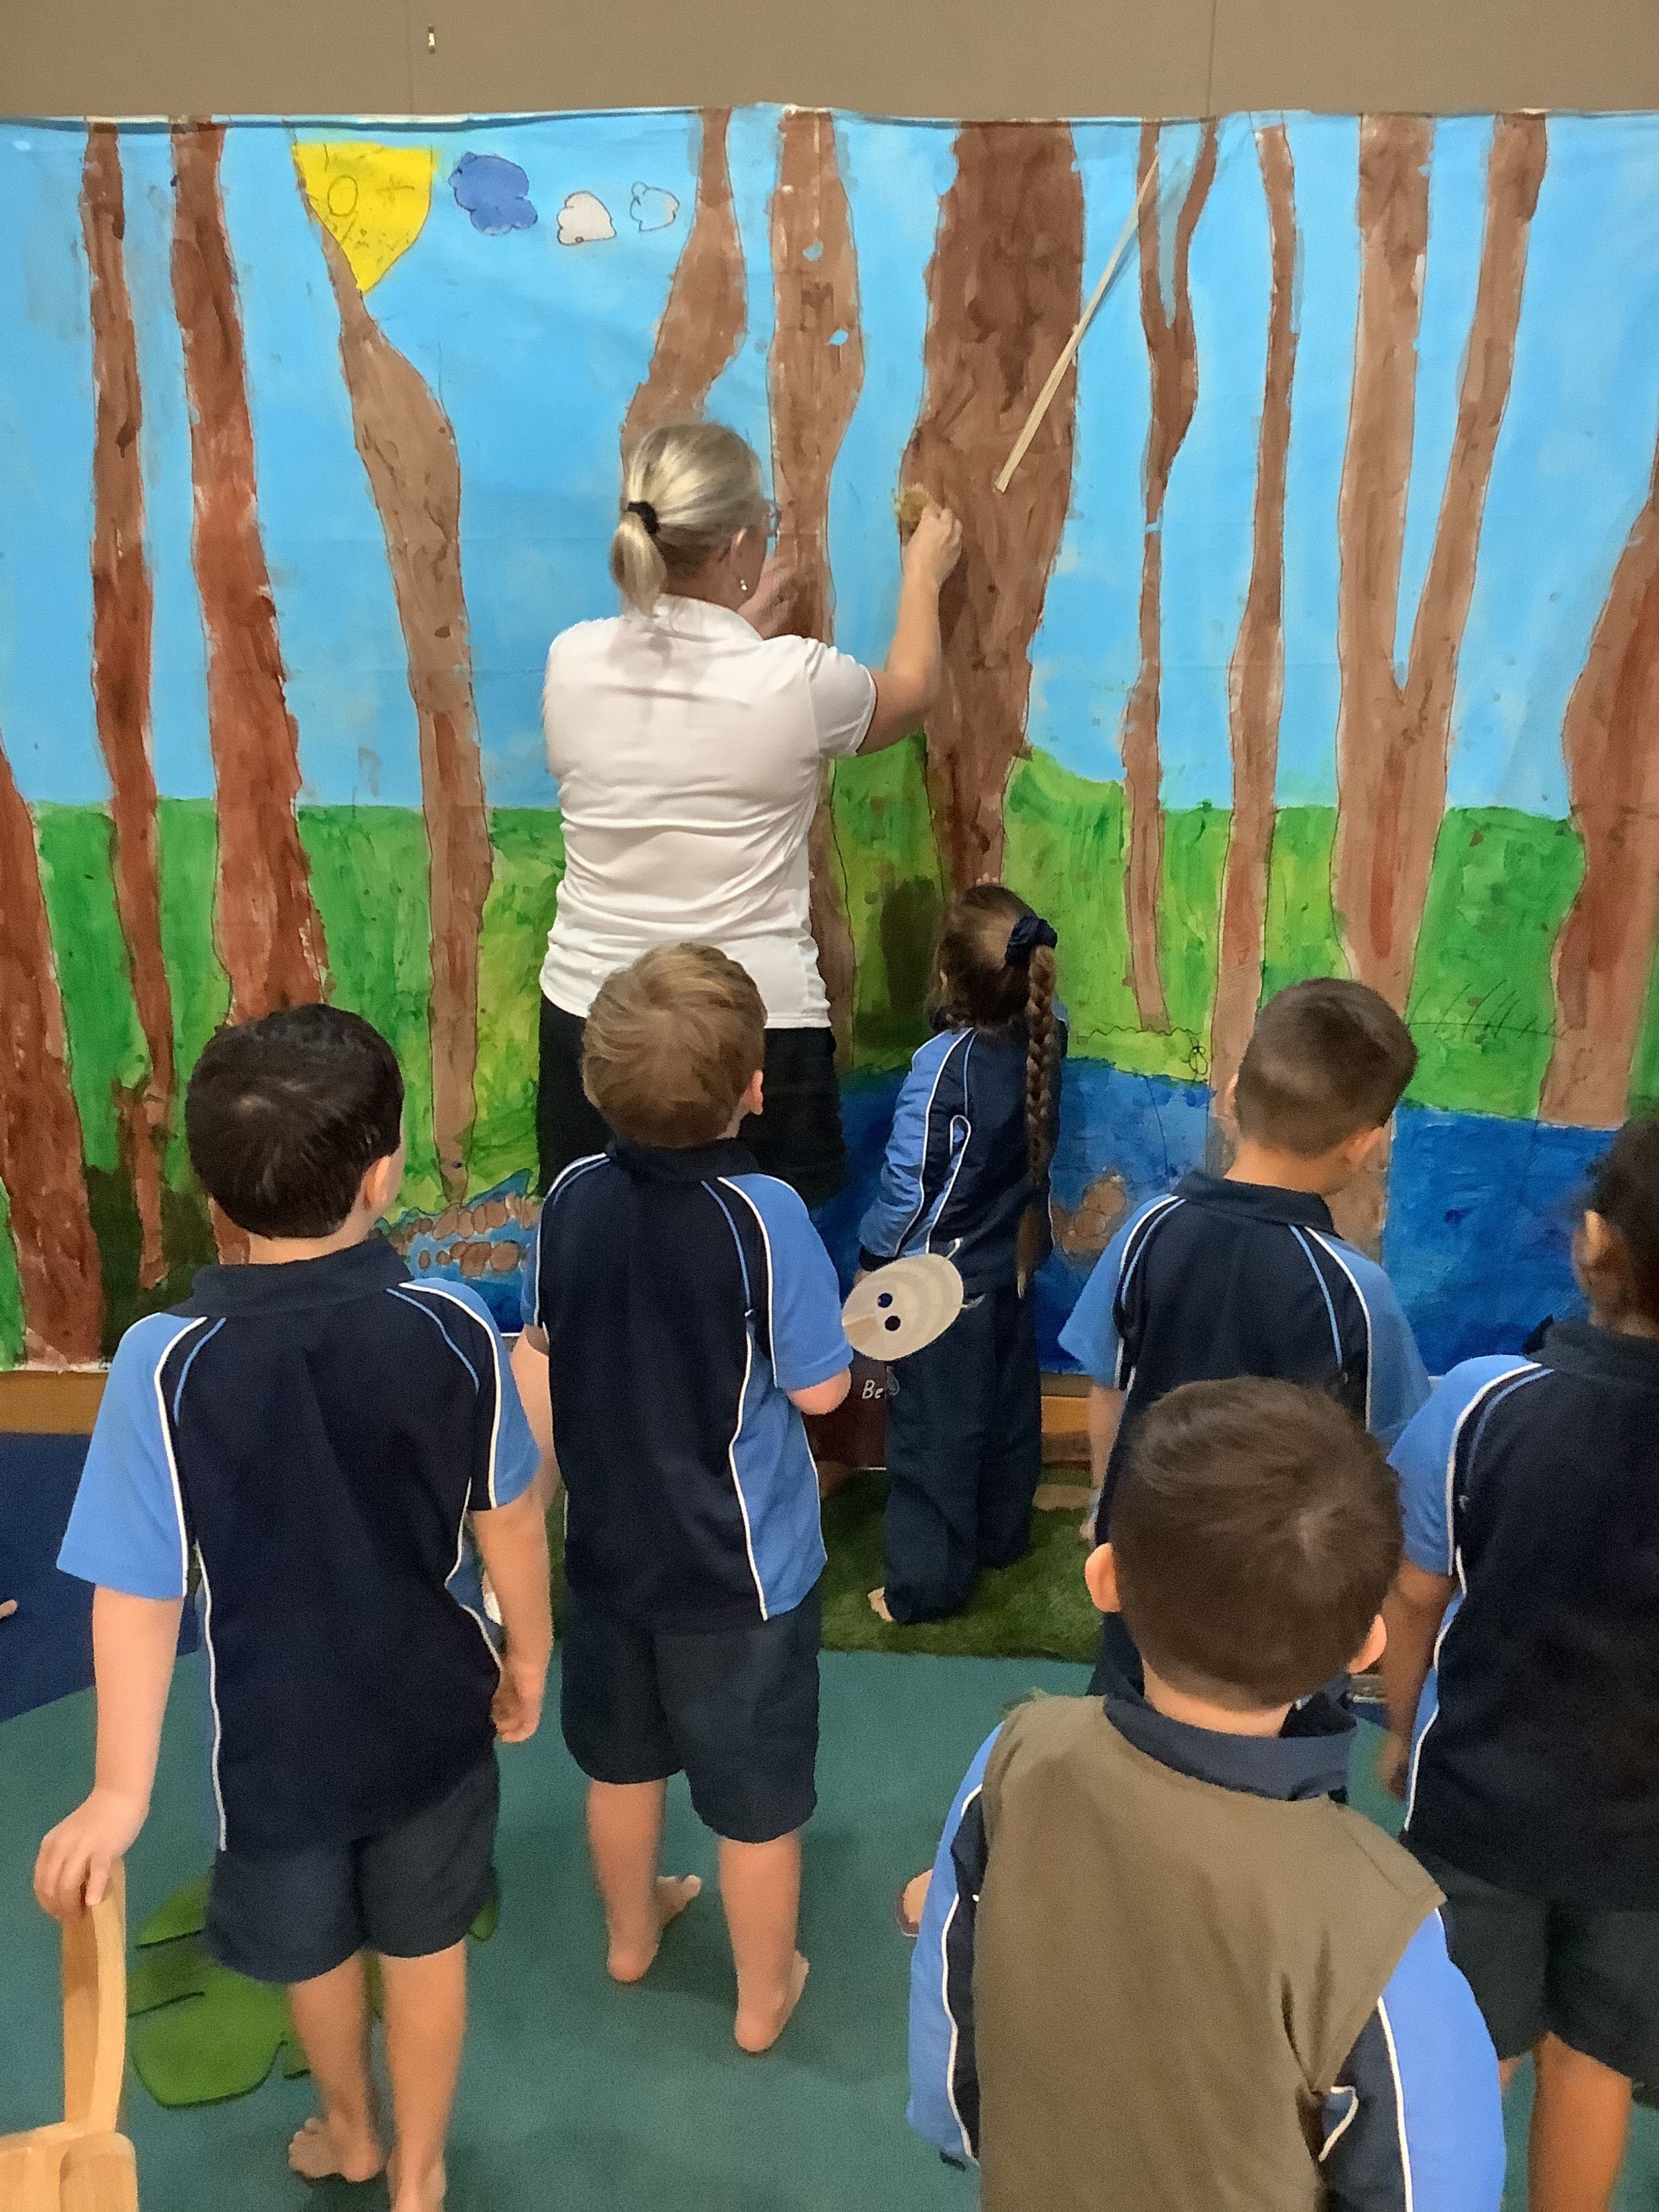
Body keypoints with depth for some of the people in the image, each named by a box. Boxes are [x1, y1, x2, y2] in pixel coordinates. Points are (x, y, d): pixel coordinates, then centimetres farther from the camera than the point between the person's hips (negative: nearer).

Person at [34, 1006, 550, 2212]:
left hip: (278, 1738, 0)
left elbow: (139, 1593, -19)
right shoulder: (454, 1326, -23)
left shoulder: (163, 1364, -26)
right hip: (433, 1713, 0)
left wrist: (121, 1791, -6)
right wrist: (529, 1655, 7)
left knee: (315, 1951, 29)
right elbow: (510, 1522, -10)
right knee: (426, 1947, 25)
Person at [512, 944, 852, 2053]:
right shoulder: (763, 1213, -27)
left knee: (623, 1757, 27)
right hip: (744, 1565, -5)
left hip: (608, 1544, 5)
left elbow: (544, 1350, 2)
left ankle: (632, 1929, 51)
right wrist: (827, 1313, -1)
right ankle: (765, 1994, 37)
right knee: (758, 1797, 17)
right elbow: (820, 1387, -19)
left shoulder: (573, 1197, -12)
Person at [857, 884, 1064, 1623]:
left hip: (940, 1283, -6)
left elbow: (909, 1182, -20)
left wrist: (880, 1262, -5)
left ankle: (925, 1583, 19)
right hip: (1012, 1265, 7)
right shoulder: (1046, 1036, -12)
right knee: (1008, 1409, 22)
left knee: (933, 1432, 6)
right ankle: (1001, 1536, 42)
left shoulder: (944, 1063, -27)